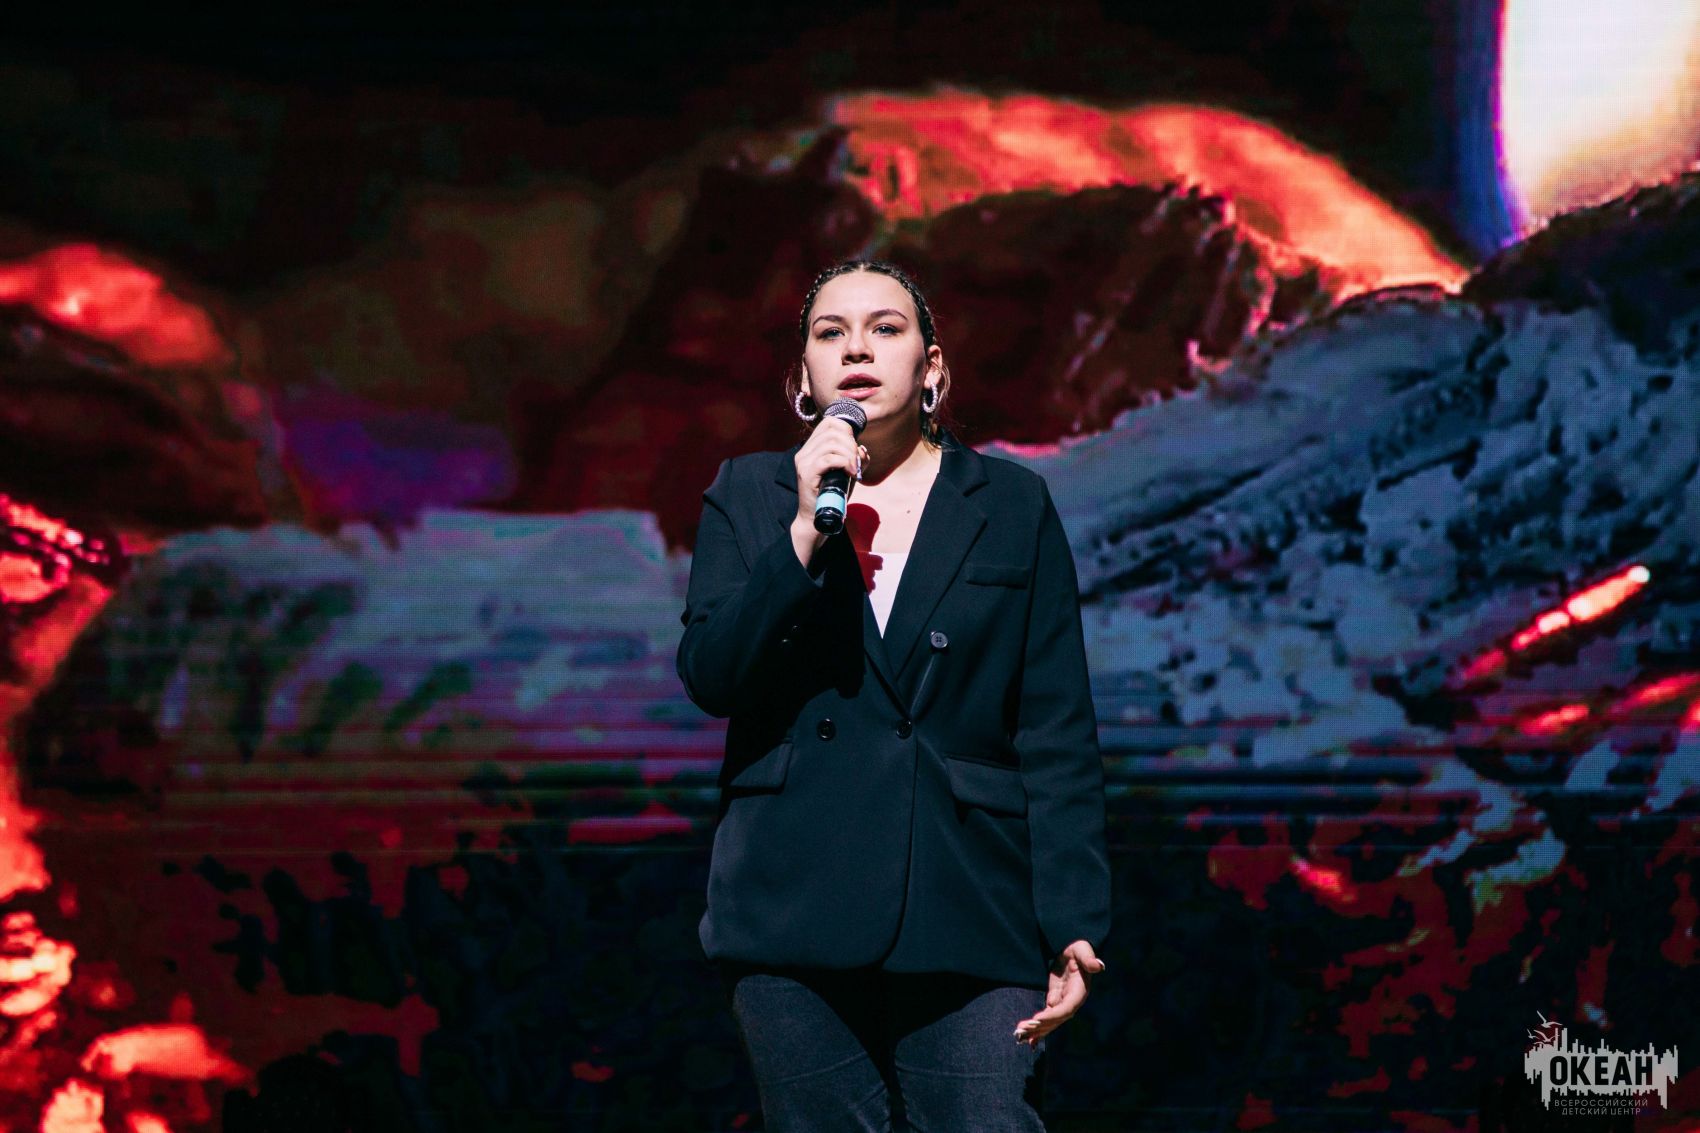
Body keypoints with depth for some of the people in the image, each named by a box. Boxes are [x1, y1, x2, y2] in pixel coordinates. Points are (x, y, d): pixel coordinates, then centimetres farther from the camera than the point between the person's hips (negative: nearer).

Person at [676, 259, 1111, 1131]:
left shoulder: (1013, 506, 10)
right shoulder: (748, 497, 12)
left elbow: (1058, 733, 5)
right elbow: (709, 679, -1)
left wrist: (1072, 925, -3)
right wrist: (804, 533, -11)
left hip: (970, 922, -1)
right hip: (798, 918, 1)